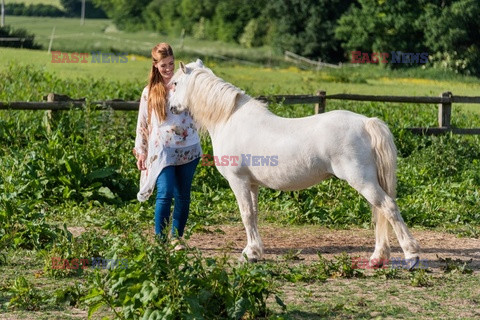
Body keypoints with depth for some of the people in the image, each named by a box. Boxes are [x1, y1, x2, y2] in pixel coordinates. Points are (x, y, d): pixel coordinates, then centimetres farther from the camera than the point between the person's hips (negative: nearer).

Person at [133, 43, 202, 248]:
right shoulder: (150, 92, 7)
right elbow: (143, 123, 10)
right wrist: (140, 151, 8)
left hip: (188, 148, 1)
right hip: (162, 151, -1)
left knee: (183, 195, 7)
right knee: (165, 194, -12)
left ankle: (176, 238, 18)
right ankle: (160, 239, -3)